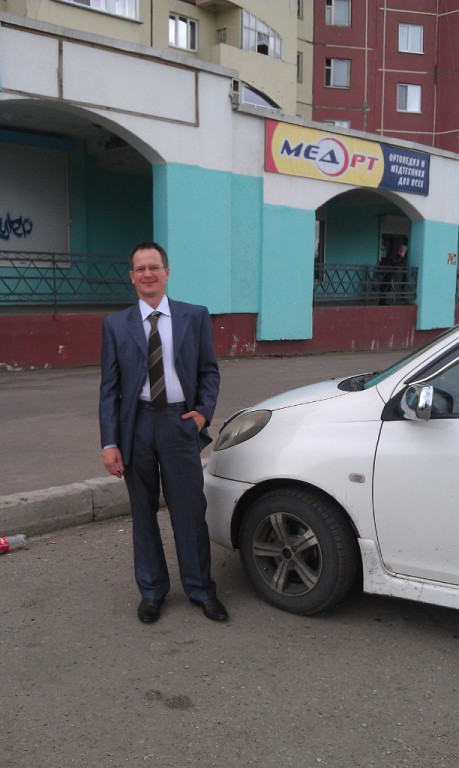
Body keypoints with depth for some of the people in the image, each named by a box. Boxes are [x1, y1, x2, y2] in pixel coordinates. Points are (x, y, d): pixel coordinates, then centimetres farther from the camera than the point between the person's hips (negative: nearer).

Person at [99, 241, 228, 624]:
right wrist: (109, 442, -4)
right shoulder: (116, 324, 4)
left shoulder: (195, 317, 3)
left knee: (190, 510, 4)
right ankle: (152, 591, 27)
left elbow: (210, 370, 8)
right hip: (136, 425, 1)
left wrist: (203, 411, -7)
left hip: (180, 423, -1)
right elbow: (109, 387, 1)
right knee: (144, 513, 11)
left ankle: (201, 590, 21)